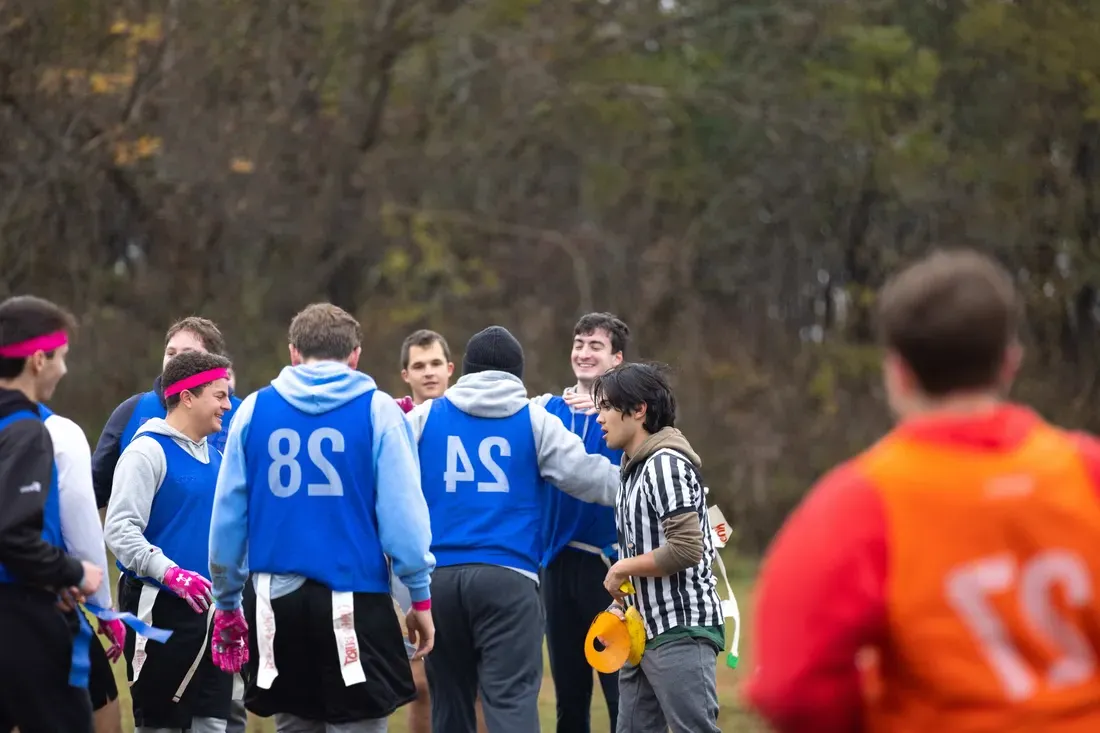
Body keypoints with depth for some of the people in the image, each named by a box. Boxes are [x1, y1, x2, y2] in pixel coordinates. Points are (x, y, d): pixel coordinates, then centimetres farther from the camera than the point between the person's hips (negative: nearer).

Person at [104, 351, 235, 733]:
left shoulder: (215, 455, 14)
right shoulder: (148, 451, -10)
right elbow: (120, 529, -20)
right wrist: (171, 573, -30)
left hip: (211, 610, 8)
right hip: (161, 609, -7)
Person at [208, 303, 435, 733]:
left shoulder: (255, 409, 5)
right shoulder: (377, 410, -3)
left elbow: (228, 512, 6)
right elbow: (402, 509, -6)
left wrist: (226, 600, 14)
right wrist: (421, 596, 1)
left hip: (276, 600, 3)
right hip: (353, 600, -3)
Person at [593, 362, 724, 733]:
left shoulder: (666, 464, -13)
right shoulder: (633, 468, 16)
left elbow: (686, 548, -22)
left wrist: (621, 569, -10)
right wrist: (623, 605, 8)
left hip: (681, 632, -10)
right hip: (645, 632, 10)